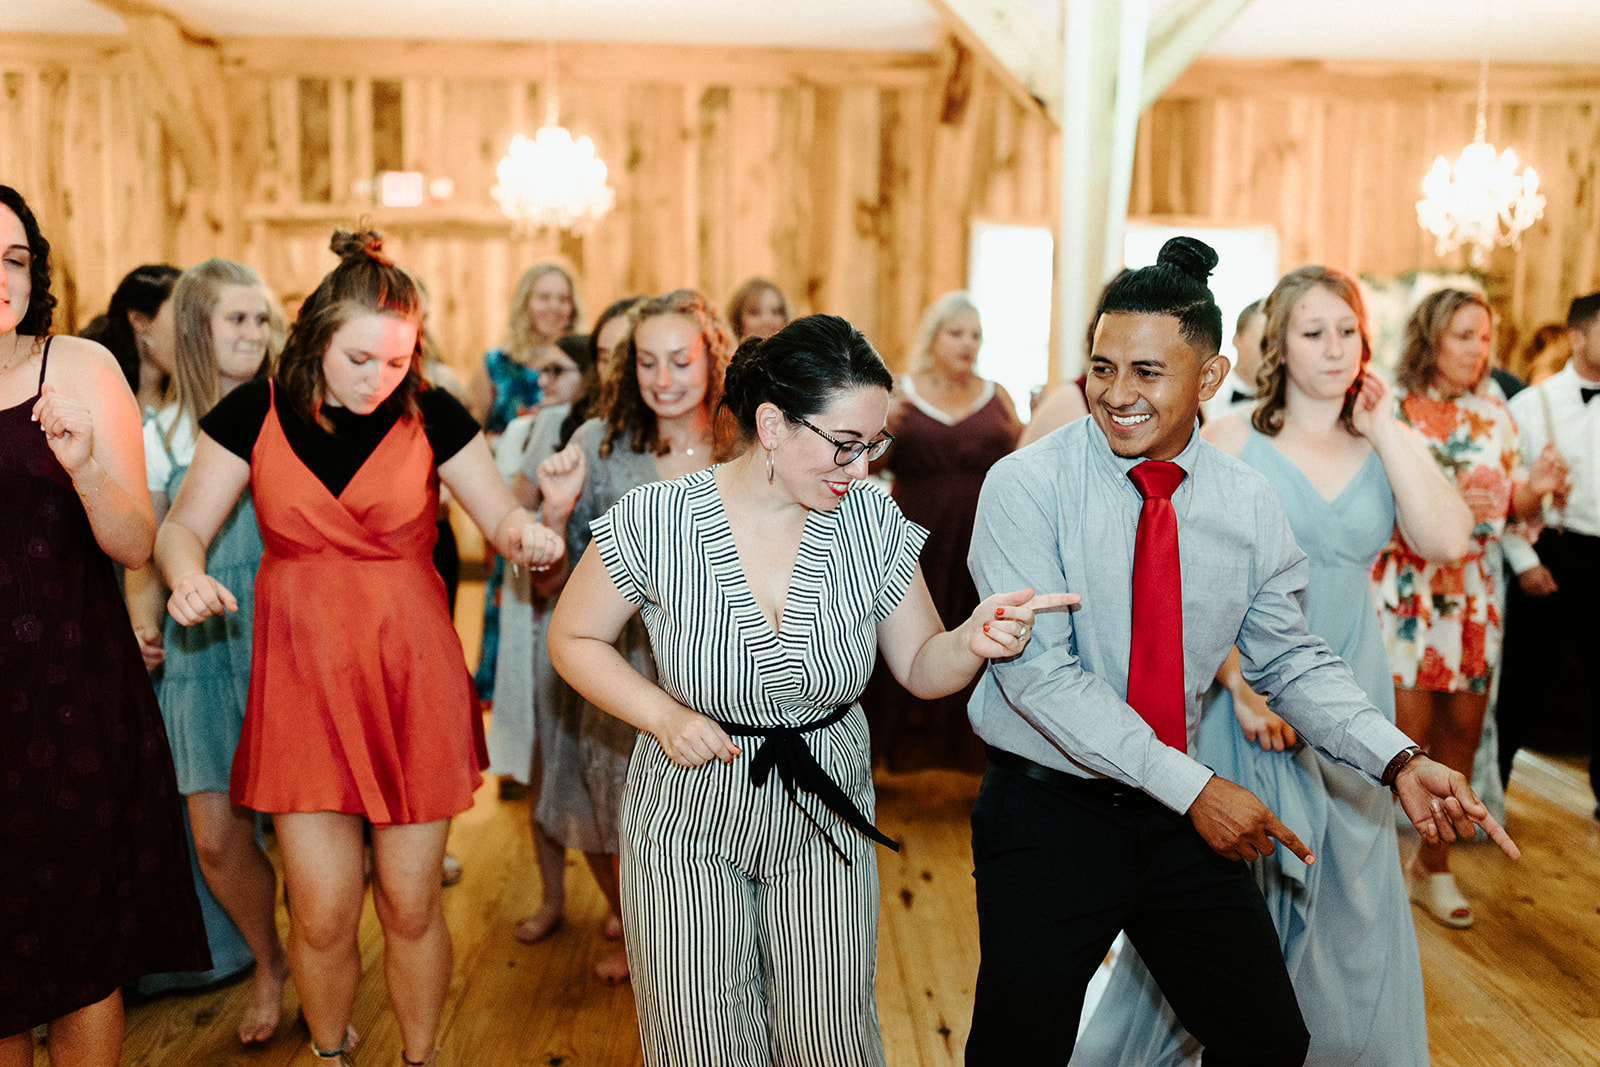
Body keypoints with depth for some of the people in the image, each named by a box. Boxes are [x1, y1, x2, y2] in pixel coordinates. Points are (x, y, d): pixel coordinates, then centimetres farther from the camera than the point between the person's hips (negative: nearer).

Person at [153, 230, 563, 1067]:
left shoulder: (431, 415, -3)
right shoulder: (255, 413, -1)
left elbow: (499, 514, 2)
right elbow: (180, 527, 2)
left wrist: (523, 533, -22)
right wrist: (188, 575, -20)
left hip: (412, 675, 0)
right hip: (302, 675, 1)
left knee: (410, 903, 6)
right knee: (322, 911, 2)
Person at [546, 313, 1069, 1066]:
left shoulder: (873, 523, -10)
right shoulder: (656, 522, -18)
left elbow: (919, 666, -1)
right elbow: (573, 638, -4)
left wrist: (972, 642, -23)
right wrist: (662, 715, -17)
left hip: (825, 811, 2)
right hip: (689, 817, -2)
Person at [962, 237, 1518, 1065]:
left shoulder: (1249, 505, -1)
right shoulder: (1027, 487, -14)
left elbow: (1291, 659, 5)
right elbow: (1038, 672, -20)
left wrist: (1399, 760, -11)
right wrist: (1191, 786, -22)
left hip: (1182, 814, 4)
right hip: (1049, 810, -4)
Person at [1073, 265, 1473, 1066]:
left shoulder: (1387, 447, 6)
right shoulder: (1230, 438, -5)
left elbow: (1448, 540, -10)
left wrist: (1386, 430, -8)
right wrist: (1240, 681, -16)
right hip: (1241, 696, -3)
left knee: (1346, 897, 13)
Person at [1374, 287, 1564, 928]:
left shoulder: (1495, 415, 9)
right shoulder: (1394, 412, -6)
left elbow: (1511, 508, 13)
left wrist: (1535, 488, -8)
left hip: (1471, 593, 5)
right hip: (1404, 589, -5)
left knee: (1460, 731, 9)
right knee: (1407, 734, -7)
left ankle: (1434, 865, 24)